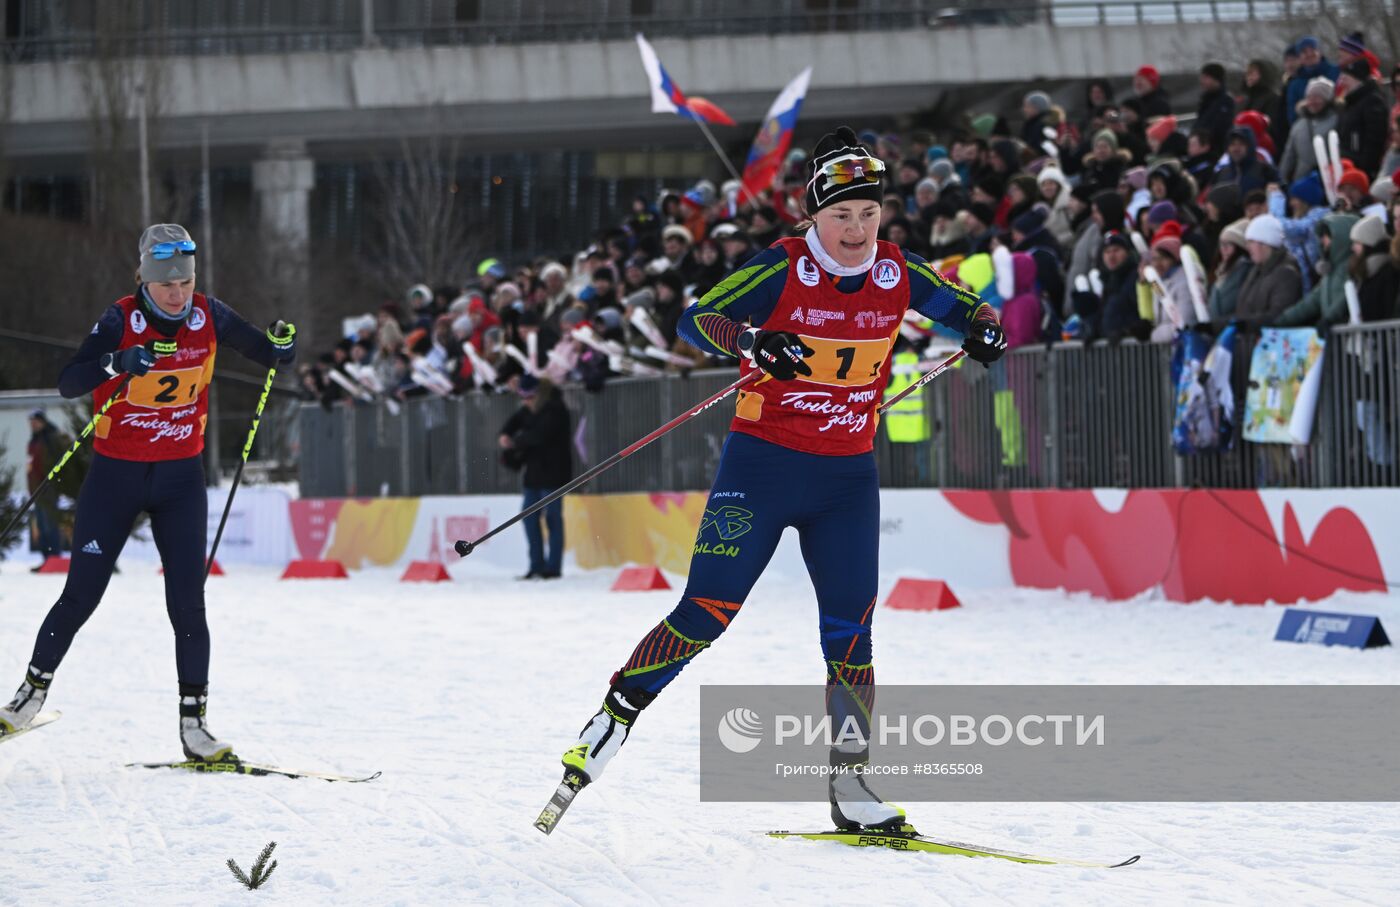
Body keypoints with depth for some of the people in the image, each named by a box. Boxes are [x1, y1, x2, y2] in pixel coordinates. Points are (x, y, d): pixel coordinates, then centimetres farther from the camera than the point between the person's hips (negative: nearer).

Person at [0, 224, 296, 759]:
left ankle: (193, 724, 0)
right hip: (116, 475, -2)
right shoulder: (120, 321, -14)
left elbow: (267, 355, 7)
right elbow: (68, 383, -25)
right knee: (81, 595, 2)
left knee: (188, 603, -6)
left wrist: (282, 344, -16)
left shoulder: (209, 317, -5)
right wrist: (116, 364, -43)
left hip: (181, 479, 2)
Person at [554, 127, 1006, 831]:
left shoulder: (897, 275, 1)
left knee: (850, 632, 0)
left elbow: (964, 307, 15)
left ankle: (850, 781, 9)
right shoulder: (782, 270, -11)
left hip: (847, 480, 4)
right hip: (762, 463, -4)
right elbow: (696, 318, -18)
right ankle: (613, 720, 8)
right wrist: (751, 340, -38)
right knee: (706, 613, -9)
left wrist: (983, 327, -9)